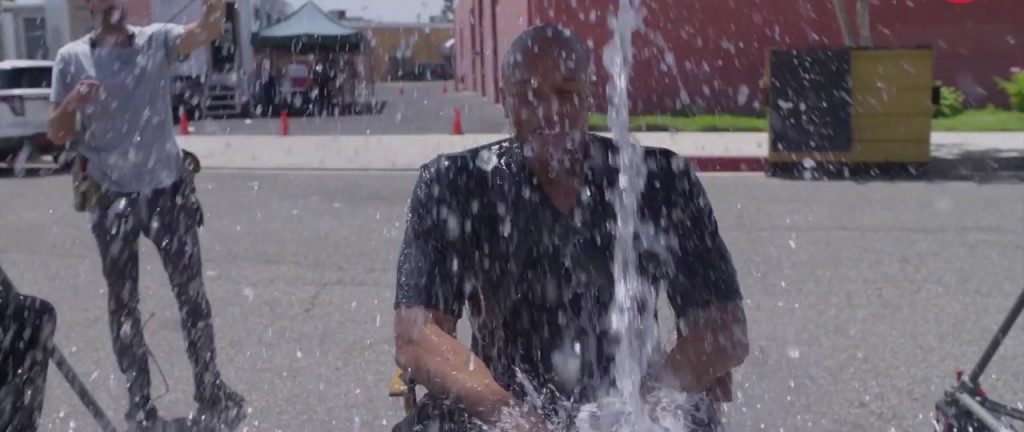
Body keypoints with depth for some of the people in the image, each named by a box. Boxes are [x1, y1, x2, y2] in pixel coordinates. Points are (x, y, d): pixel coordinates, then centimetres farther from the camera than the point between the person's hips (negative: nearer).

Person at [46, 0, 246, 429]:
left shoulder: (157, 40, -1)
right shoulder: (71, 58, 0)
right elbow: (57, 134, 1)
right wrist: (72, 103, -20)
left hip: (168, 191, 0)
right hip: (112, 198, 1)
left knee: (191, 294, 7)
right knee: (123, 303, 9)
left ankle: (210, 391, 22)